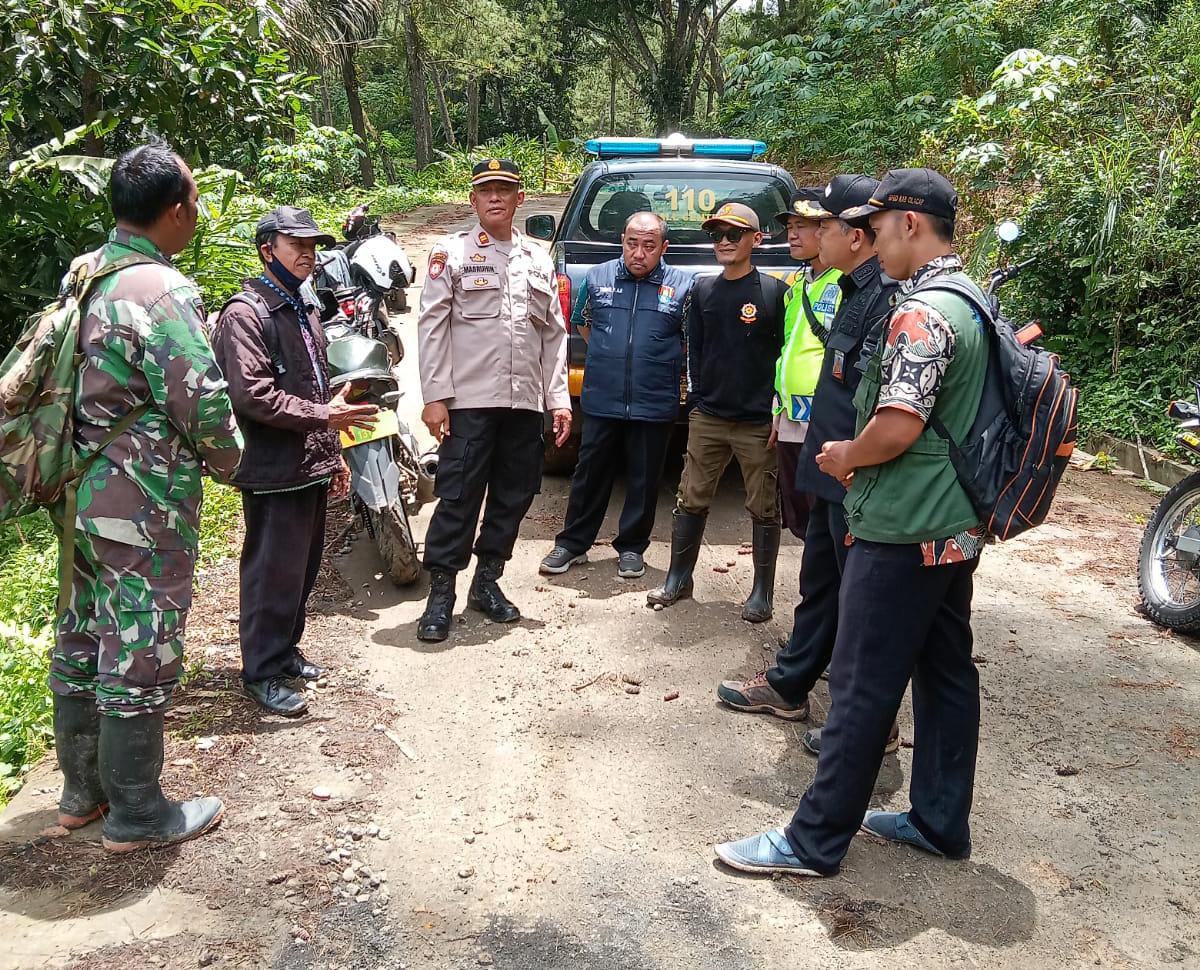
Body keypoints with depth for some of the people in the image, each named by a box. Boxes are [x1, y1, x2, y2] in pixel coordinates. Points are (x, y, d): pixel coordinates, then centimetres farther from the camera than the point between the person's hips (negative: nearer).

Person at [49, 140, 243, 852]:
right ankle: (137, 815, 17)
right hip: (145, 508, -9)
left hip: (84, 494, 9)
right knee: (140, 656, 3)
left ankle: (84, 789, 34)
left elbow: (79, 381, 15)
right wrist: (228, 460, -1)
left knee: (84, 643, 18)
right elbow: (205, 406, -19)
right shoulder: (166, 292, -19)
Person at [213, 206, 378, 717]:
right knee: (274, 574, -3)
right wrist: (325, 416, -21)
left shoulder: (303, 311, 20)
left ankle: (286, 651, 31)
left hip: (312, 468, 9)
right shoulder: (246, 313, -11)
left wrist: (334, 454, 20)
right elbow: (253, 395, -21)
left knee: (303, 568, 16)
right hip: (274, 470, -9)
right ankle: (262, 672, 9)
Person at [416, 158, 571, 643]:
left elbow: (554, 333, 15)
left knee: (514, 496, 9)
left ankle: (487, 582, 24)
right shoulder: (451, 253, 3)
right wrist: (434, 396, -11)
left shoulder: (538, 259, 16)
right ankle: (441, 594, 4)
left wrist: (558, 398, 8)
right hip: (469, 401, -4)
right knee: (458, 498, -5)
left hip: (525, 402, 5)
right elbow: (432, 326, -3)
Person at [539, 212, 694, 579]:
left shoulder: (682, 285, -2)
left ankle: (631, 547, 24)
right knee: (590, 475, 9)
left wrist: (668, 367, 5)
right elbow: (580, 322, 20)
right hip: (601, 401, 1)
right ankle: (572, 543, 21)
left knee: (643, 481, 9)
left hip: (654, 406, -1)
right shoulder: (598, 277, 4)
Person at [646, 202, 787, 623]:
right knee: (691, 501, 9)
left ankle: (762, 592, 15)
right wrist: (698, 395, 7)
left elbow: (787, 355, -3)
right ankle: (678, 580, 22)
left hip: (758, 423, -4)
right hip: (707, 418, 4)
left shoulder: (775, 291, -3)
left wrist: (778, 413, -6)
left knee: (763, 509, 4)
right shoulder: (702, 290, 9)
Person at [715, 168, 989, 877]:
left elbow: (899, 426, -27)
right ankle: (941, 821, 28)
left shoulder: (922, 312, -19)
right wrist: (862, 456, 17)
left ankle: (816, 840, 8)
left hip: (903, 532, -10)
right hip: (958, 523, 10)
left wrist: (845, 455, -7)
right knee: (947, 673, 15)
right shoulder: (974, 302, 13)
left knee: (864, 687, -2)